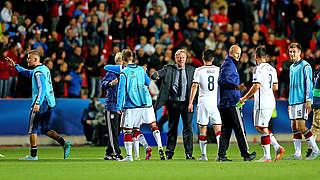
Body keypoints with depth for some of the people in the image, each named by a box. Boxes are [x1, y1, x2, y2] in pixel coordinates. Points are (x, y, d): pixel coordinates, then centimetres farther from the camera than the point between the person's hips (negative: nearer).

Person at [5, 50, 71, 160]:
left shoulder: (38, 72, -14)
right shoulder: (44, 68, 15)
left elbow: (42, 88, -27)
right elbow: (29, 73, 32)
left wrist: (38, 103, -36)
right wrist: (15, 66, 33)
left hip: (42, 102, -9)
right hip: (50, 102, 9)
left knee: (32, 129, 1)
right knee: (45, 129, 13)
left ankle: (33, 155, 2)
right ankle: (64, 143, -4)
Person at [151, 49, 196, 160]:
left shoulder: (191, 70, 7)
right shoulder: (168, 69, 3)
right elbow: (160, 73, -13)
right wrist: (156, 75, -36)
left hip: (186, 103, 0)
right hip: (173, 103, 0)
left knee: (188, 128, -2)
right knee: (172, 128, 7)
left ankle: (189, 153, 2)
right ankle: (169, 153, 15)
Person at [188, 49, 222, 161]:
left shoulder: (199, 70, -1)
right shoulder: (219, 70, 7)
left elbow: (194, 86, -6)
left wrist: (190, 102, -4)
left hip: (203, 103, -2)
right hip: (216, 103, 2)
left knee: (203, 129, 4)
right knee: (218, 128, 2)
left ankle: (204, 155, 5)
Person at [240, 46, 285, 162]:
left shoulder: (258, 69, -12)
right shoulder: (272, 69, 14)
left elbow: (256, 86, -19)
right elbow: (275, 87, 18)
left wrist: (245, 98, -10)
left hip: (262, 103, -9)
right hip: (271, 102, 9)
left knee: (262, 128, -4)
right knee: (260, 127, 15)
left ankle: (267, 156, -3)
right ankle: (278, 147, 6)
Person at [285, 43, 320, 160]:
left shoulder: (305, 66, -7)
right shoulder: (292, 67, 19)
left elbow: (309, 84, -11)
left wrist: (308, 100, -18)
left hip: (302, 101, -8)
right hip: (293, 101, 8)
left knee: (301, 126, -13)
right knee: (294, 127, 4)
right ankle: (297, 154, 5)